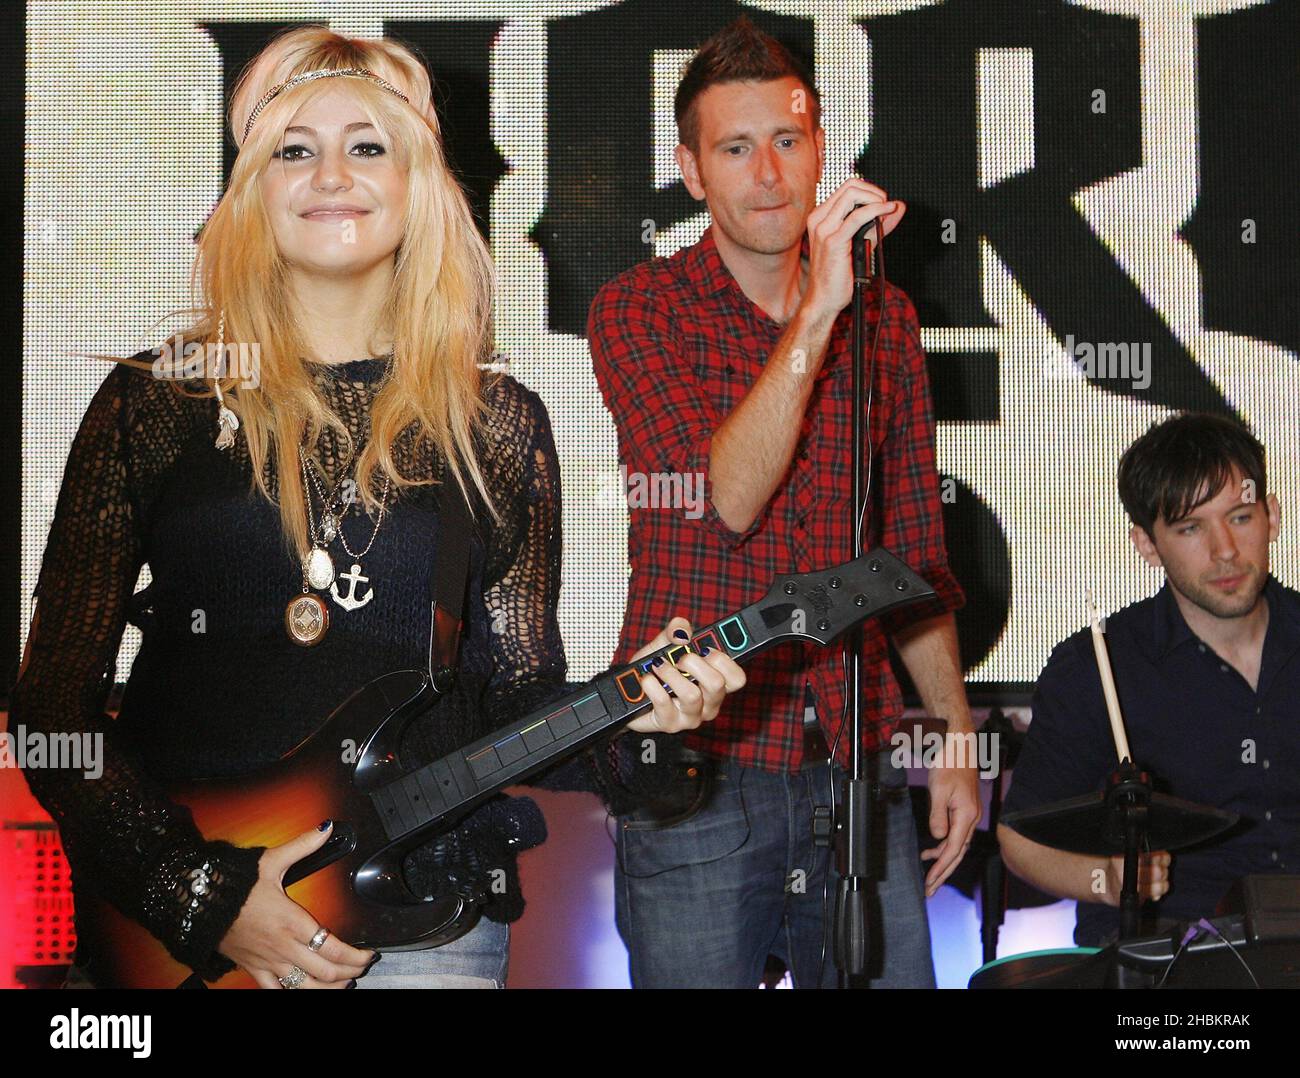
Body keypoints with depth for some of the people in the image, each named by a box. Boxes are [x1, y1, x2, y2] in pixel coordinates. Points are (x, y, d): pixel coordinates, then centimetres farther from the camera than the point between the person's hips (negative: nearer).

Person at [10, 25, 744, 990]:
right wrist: (203, 895, -10)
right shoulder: (156, 401, 0)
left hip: (424, 926, 1)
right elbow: (55, 699, -1)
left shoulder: (498, 424, 5)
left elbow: (518, 692, 9)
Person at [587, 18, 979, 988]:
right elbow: (727, 500, -19)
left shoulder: (886, 319, 9)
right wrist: (817, 311, -23)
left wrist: (954, 739, 12)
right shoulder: (638, 310, -3)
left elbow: (914, 554, 15)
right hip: (696, 774, -3)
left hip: (857, 763, 4)